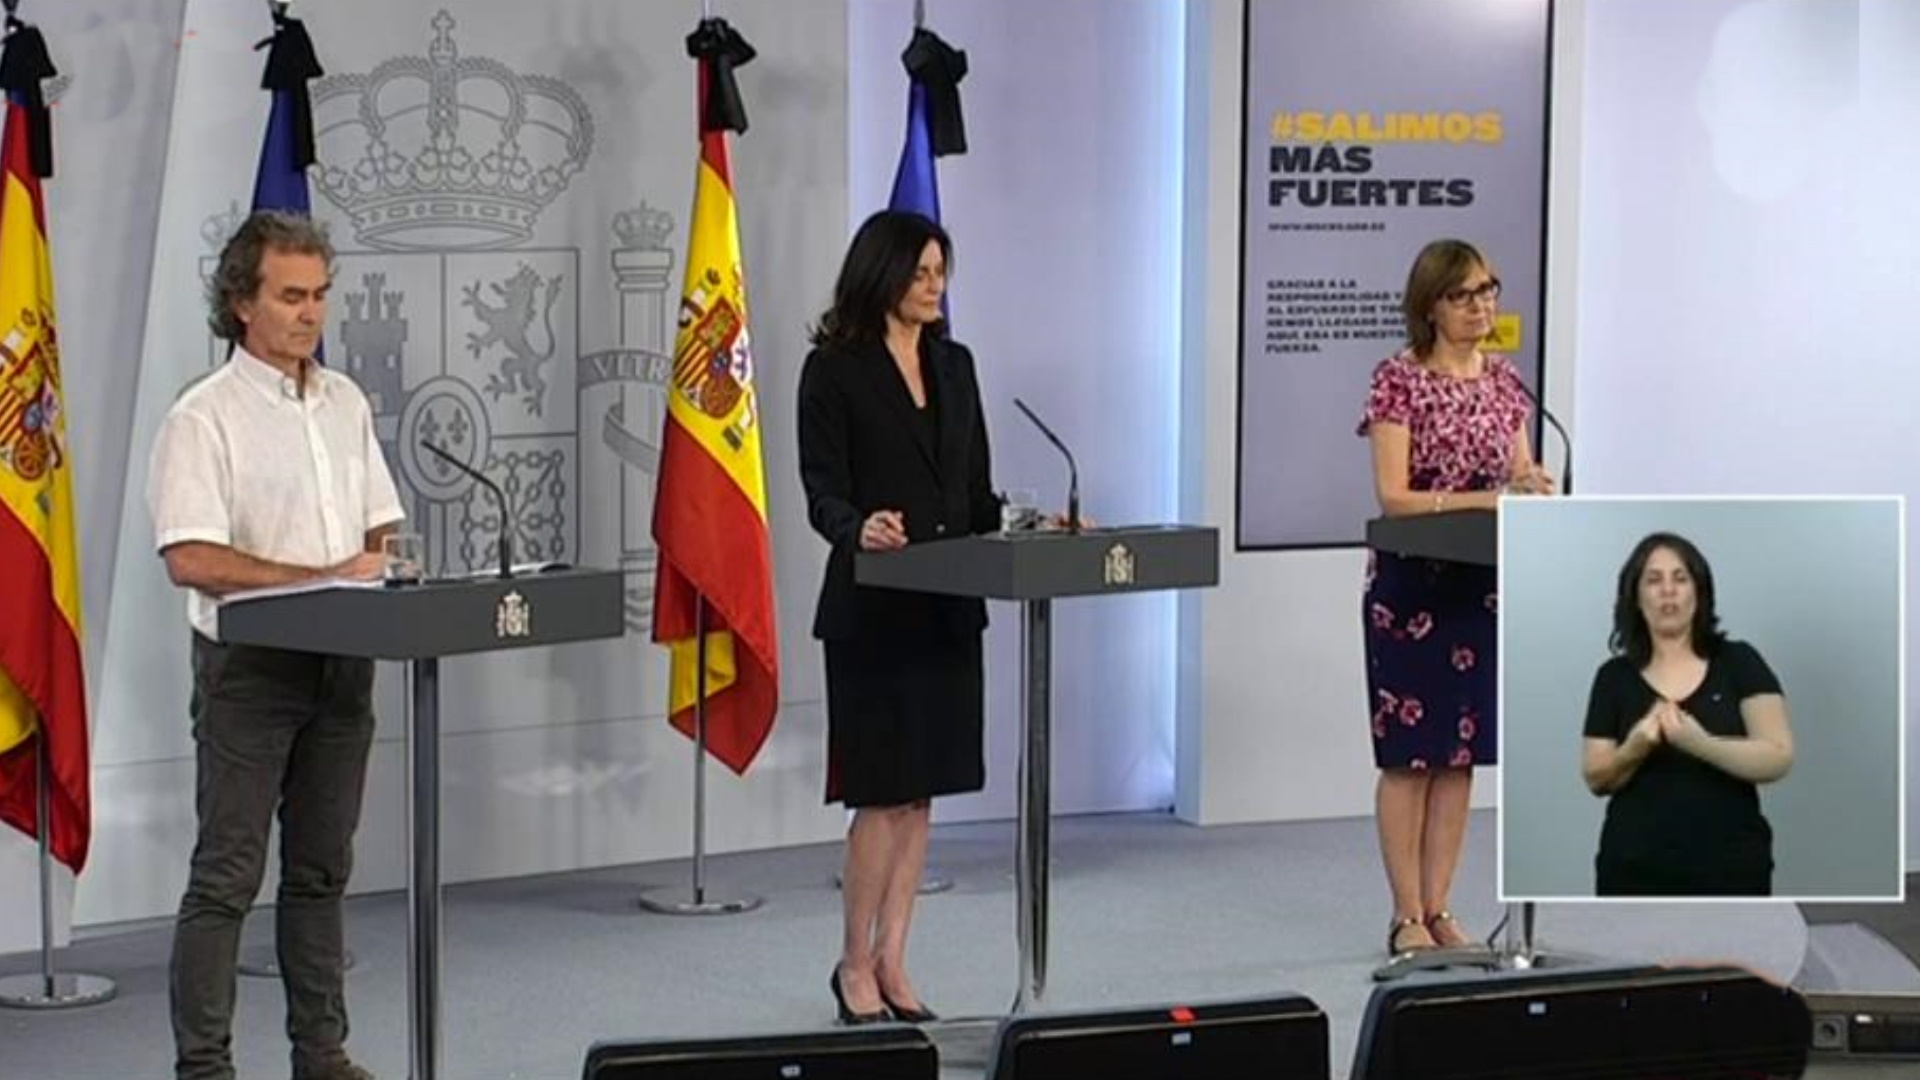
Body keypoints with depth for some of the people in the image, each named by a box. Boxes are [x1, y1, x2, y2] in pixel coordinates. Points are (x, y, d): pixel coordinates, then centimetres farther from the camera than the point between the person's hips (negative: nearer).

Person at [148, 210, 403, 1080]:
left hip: (341, 665, 6)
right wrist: (320, 578, -20)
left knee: (321, 870, 12)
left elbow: (379, 527, 17)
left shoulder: (344, 402, 11)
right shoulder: (205, 417, -10)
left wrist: (382, 571, -6)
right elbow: (190, 559, -19)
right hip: (250, 668, -6)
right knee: (226, 876, -3)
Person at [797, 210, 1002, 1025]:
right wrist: (859, 529, -32)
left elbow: (976, 492, 14)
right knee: (883, 793, -5)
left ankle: (891, 961, 17)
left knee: (921, 792, 8)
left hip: (947, 605, 6)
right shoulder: (834, 369, -5)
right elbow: (823, 492, -11)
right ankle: (854, 965, 9)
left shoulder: (955, 364, 12)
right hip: (873, 607, -6)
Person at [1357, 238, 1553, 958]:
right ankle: (1407, 917, 4)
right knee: (1409, 753, -2)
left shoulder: (1504, 381, 9)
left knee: (1460, 752, 7)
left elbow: (1521, 474, 10)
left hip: (1481, 582, 6)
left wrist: (1531, 482, -14)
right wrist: (1485, 498, -23)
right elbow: (1393, 497, -14)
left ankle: (1439, 908, 14)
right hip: (1411, 583, -5)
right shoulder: (1398, 380, -8)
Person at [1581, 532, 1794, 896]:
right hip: (1636, 875, 1)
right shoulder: (1615, 677, 6)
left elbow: (1778, 757, -9)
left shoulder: (1738, 663, 1)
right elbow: (1596, 778, 3)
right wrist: (1636, 747, -19)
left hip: (1728, 876, -1)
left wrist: (1700, 744, -27)